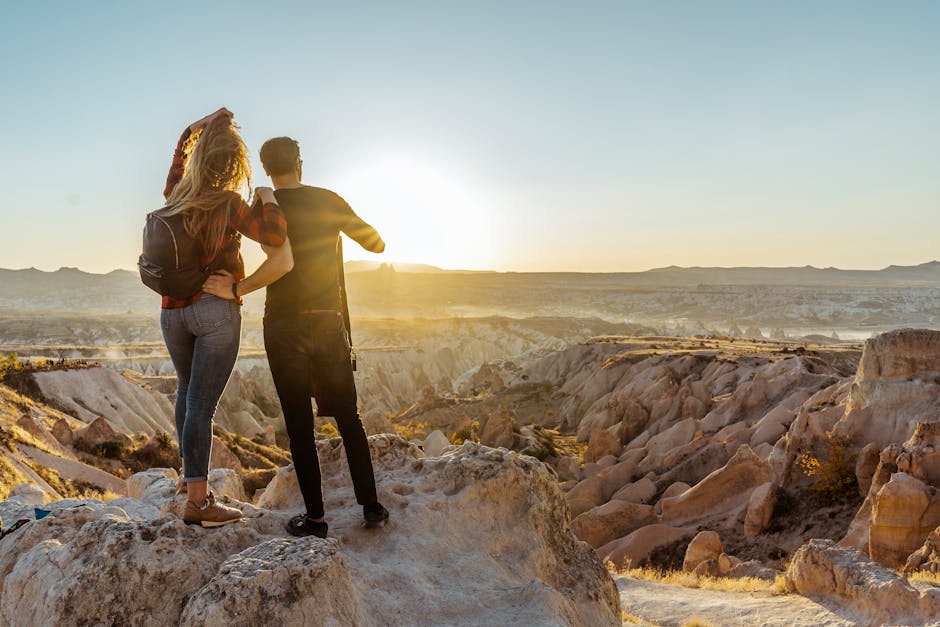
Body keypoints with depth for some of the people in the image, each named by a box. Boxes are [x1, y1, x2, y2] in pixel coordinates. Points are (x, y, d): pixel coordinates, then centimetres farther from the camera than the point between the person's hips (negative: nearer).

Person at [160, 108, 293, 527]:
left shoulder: (176, 193, 6)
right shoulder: (227, 204, -11)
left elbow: (183, 143, 25)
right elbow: (276, 237, -22)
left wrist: (208, 123, 16)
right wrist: (267, 196, -9)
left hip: (173, 310, 6)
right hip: (217, 309, -6)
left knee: (186, 389, 23)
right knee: (201, 403, -5)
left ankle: (189, 474, 33)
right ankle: (196, 501, 0)